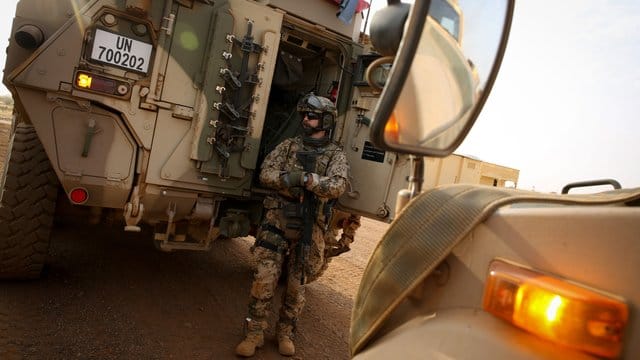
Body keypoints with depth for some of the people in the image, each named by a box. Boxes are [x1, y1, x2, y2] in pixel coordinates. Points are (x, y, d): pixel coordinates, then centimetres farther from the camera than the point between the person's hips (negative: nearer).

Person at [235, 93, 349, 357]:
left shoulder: (336, 155, 3)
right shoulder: (289, 145, 10)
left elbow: (337, 187, -14)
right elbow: (266, 173, 0)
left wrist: (305, 178, -26)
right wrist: (288, 180, -20)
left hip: (309, 228, -1)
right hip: (277, 220, 1)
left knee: (297, 285, 9)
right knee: (264, 278, -2)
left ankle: (285, 333, 28)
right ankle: (254, 333, 14)